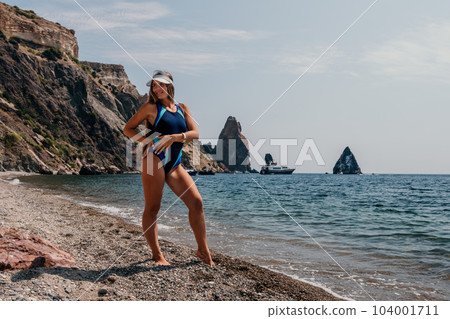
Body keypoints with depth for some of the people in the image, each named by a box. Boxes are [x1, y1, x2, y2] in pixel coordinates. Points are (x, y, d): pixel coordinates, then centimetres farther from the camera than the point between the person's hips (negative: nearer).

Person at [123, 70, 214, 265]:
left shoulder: (182, 109, 17)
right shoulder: (151, 107, 6)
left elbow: (195, 133, 6)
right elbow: (127, 129, 9)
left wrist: (174, 137, -11)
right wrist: (146, 140, -8)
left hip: (175, 165, 4)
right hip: (155, 159, -4)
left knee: (196, 201, -5)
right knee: (152, 208, -4)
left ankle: (203, 251, 5)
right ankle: (156, 254, 8)